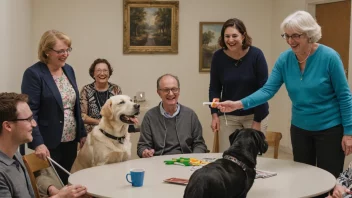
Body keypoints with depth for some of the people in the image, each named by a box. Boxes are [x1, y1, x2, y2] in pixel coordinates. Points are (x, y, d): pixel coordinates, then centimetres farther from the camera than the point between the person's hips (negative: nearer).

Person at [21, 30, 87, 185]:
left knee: (67, 183, 13)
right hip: (48, 143, -6)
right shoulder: (33, 74, -12)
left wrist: (82, 133, 11)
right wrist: (38, 143, -25)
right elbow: (30, 112, -17)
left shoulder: (69, 69, 9)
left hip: (70, 140, 6)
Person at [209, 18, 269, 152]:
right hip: (228, 116, 2)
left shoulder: (256, 55, -13)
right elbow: (214, 88, 3)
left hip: (255, 115, -2)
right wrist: (214, 114, -7)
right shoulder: (218, 56, -6)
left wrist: (257, 121, -10)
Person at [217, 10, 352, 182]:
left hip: (330, 129, -4)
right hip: (300, 129, 5)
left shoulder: (329, 57, -17)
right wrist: (239, 104, -26)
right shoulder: (285, 59, -6)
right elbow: (268, 90, -11)